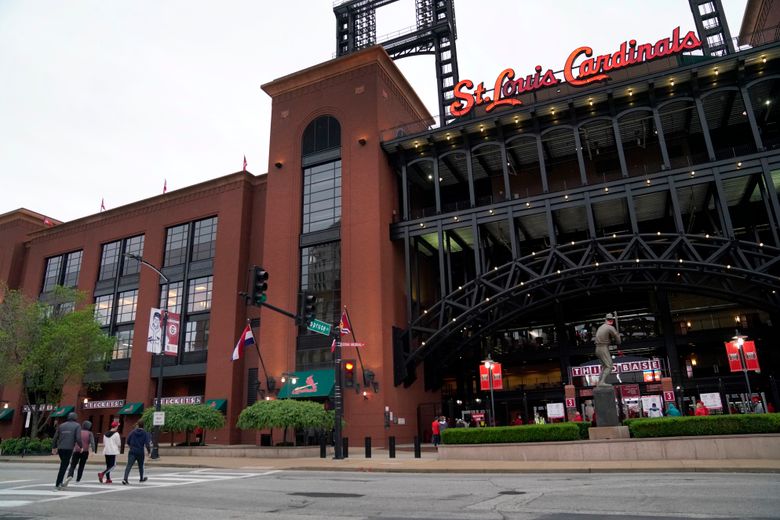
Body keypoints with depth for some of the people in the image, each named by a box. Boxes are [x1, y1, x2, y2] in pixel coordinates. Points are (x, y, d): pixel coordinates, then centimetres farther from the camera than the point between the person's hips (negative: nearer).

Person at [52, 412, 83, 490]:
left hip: (60, 448, 5)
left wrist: (54, 447, 24)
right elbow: (78, 438, -11)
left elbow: (55, 437, 11)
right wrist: (81, 447, 2)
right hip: (69, 448, -5)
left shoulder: (61, 425, 12)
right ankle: (58, 484, -4)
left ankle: (61, 483, 19)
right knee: (63, 466, -1)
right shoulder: (77, 426, -1)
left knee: (64, 465, 18)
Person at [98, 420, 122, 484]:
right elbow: (119, 444, -4)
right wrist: (119, 449, 16)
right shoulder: (116, 434, -8)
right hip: (113, 452, -7)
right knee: (113, 465, -4)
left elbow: (104, 444, 17)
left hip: (106, 452, 7)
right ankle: (102, 474, -21)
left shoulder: (105, 434, 12)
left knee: (108, 465, 12)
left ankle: (108, 479, 11)